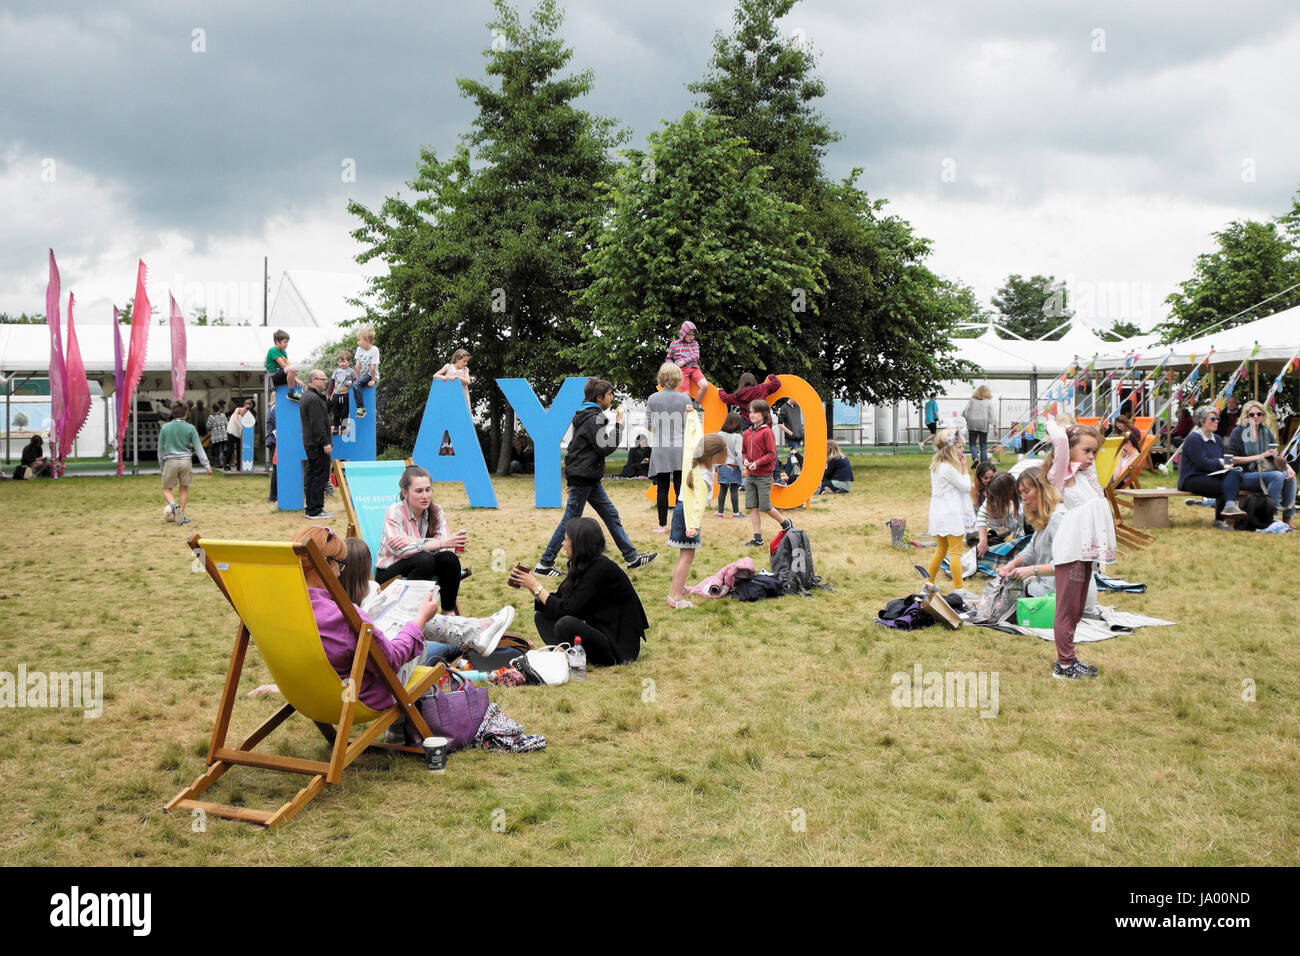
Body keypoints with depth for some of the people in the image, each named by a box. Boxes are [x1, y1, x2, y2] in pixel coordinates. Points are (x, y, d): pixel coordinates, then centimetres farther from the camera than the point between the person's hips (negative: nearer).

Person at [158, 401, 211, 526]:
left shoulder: (165, 428, 2)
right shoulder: (190, 428, -1)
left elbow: (160, 449, 7)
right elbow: (198, 448, -2)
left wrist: (162, 465, 19)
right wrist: (207, 465, 1)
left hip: (170, 461, 0)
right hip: (185, 461, 0)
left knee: (166, 489, 9)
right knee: (184, 489, 13)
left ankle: (173, 505, -20)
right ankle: (181, 515, 11)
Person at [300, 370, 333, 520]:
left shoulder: (306, 396, 18)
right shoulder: (314, 399, -16)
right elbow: (317, 423, -21)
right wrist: (325, 443, -21)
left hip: (309, 444, 11)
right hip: (317, 445, -11)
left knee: (312, 476, 14)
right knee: (320, 476, -7)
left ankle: (311, 509, 19)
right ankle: (315, 510, -6)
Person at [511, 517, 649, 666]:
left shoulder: (601, 570, -21)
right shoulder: (581, 568, 7)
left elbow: (567, 610, -21)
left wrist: (537, 587, -12)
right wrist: (530, 586, 1)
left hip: (618, 647, -10)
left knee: (565, 624, -32)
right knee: (541, 616, 8)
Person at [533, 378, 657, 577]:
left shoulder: (586, 416, 16)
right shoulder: (593, 418, -15)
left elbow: (575, 447, 20)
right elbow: (605, 448, -20)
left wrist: (571, 478, 22)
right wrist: (618, 426, -10)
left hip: (589, 478, 11)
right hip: (582, 478, -11)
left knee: (611, 515, 11)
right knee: (570, 521, -5)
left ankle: (632, 558, 16)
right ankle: (544, 564, 3)